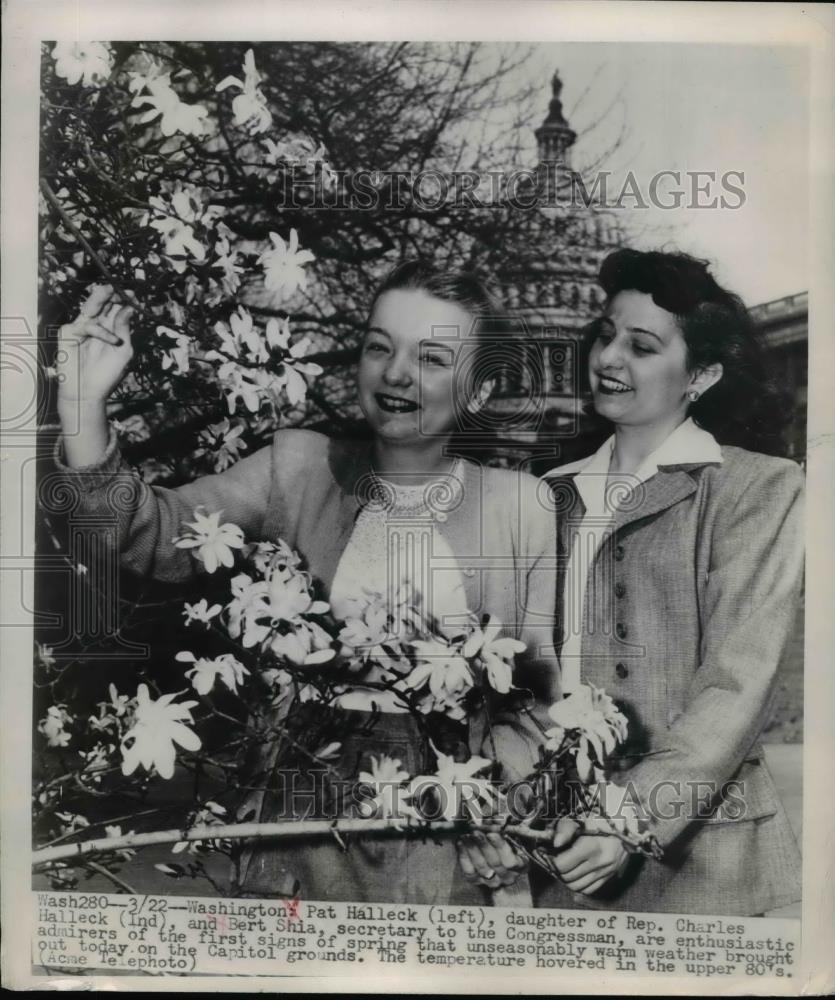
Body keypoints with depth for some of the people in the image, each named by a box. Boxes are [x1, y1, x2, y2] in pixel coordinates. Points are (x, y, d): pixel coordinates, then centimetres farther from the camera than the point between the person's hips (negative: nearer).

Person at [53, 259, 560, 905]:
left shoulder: (520, 502, -2)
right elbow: (158, 535, -10)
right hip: (308, 809, 1)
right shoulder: (298, 466, 0)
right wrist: (83, 407, -22)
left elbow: (542, 679, 2)